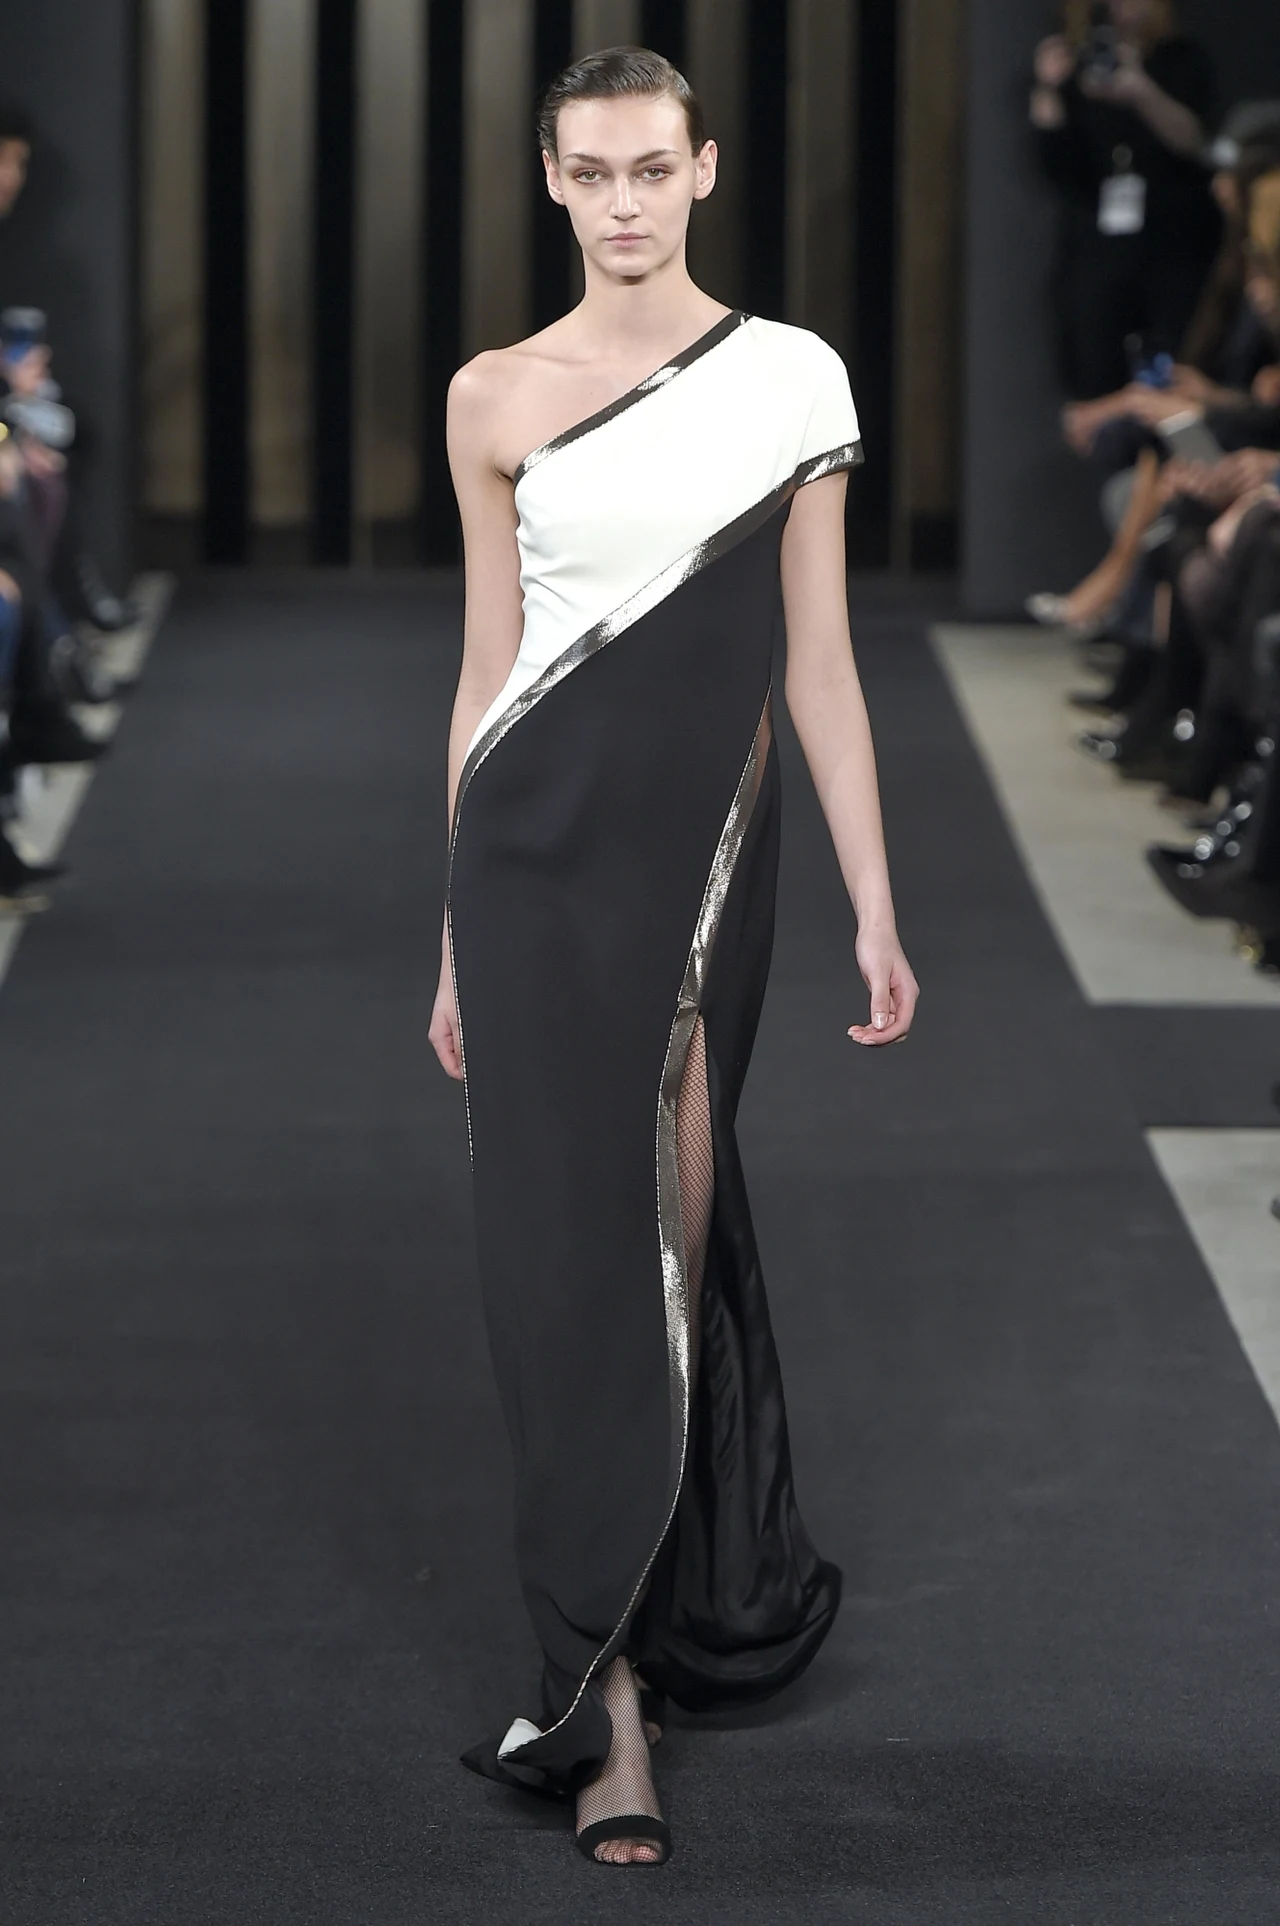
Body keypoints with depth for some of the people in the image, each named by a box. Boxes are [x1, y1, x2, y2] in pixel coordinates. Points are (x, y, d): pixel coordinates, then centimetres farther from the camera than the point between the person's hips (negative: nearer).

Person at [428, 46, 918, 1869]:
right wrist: (459, 932, 10)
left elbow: (820, 662, 4)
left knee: (664, 1235, 5)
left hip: (704, 860, 0)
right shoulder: (498, 396, 4)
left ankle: (614, 1647, 22)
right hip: (538, 853, 0)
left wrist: (875, 906, 1)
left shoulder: (792, 380, 2)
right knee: (571, 1238, -2)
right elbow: (486, 664, 9)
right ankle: (611, 1703, 1)